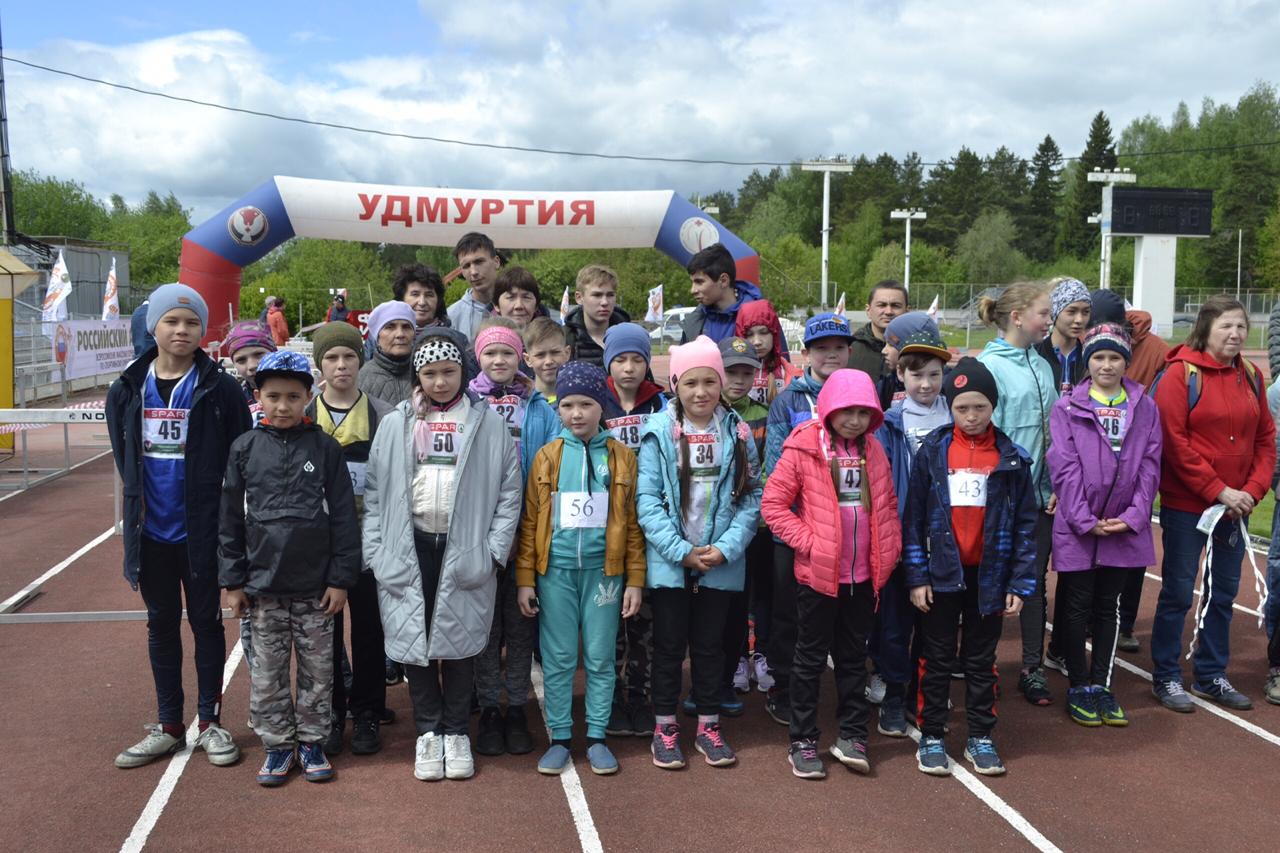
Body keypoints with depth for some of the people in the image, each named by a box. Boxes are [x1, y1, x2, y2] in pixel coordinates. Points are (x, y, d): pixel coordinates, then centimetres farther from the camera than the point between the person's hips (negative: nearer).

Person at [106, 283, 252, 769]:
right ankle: (168, 726, 25)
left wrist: (215, 508, -7)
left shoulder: (220, 389, -7)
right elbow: (124, 457, 11)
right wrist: (139, 503, 4)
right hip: (151, 529, 3)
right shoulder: (127, 390, 3)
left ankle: (211, 723, 20)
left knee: (206, 621, 8)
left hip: (201, 529, -3)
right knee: (161, 624, 13)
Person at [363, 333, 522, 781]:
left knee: (459, 640, 5)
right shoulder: (395, 424, 8)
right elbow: (374, 492, 5)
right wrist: (377, 553, -3)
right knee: (412, 638, 4)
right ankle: (427, 731, 20)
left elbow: (509, 492, 2)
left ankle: (455, 732, 21)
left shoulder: (488, 423, 4)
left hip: (465, 550, -1)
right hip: (409, 547, 1)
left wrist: (494, 550, -5)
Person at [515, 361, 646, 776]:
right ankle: (559, 738, 18)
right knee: (558, 659, 7)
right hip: (556, 570, 1)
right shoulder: (548, 456, 3)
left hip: (603, 570, 0)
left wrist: (634, 580, 0)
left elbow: (632, 524, 2)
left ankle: (597, 738, 19)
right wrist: (525, 579, 0)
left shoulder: (622, 457, 2)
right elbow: (530, 521, 3)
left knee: (600, 658, 6)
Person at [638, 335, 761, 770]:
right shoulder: (658, 431, -6)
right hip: (669, 561, -2)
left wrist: (726, 547, -11)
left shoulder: (737, 432, 1)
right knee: (669, 645, 9)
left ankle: (708, 726, 26)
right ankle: (664, 728, 22)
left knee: (710, 645, 13)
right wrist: (682, 551, -15)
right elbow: (647, 498, -9)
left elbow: (752, 495, 0)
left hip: (720, 564, 2)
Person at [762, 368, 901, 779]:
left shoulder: (873, 451, 6)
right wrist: (807, 541, -15)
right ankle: (802, 742, 18)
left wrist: (889, 550, 4)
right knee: (812, 657, 7)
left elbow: (888, 507, 15)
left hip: (863, 575, 5)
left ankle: (851, 737, 26)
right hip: (818, 573, -4)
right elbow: (772, 503, -10)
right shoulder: (804, 448, -10)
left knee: (854, 657, 15)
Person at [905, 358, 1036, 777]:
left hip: (989, 576, 1)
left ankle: (980, 737, 25)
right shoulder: (932, 451, -3)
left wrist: (1020, 582, -3)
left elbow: (1025, 523, 1)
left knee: (981, 660, 13)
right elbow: (914, 517, -3)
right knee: (937, 659, 9)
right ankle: (931, 737, 20)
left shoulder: (1012, 458, -1)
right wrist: (916, 576, -7)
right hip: (942, 573, -1)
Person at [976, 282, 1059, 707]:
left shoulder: (1041, 366, 11)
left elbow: (1053, 429, 11)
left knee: (1034, 582, 12)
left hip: (1042, 495, 6)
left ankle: (1033, 669, 22)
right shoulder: (988, 366, -11)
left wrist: (1057, 487, 3)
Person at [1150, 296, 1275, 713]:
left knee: (1224, 591, 14)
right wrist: (1218, 490, -16)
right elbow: (1174, 441, -16)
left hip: (1235, 506, 6)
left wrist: (1253, 489, -4)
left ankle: (1211, 675, 28)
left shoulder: (1250, 376, 7)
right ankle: (1166, 677, 16)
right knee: (1178, 592, 2)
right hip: (1186, 505, -6)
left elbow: (1265, 438, 10)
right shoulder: (1182, 373, -11)